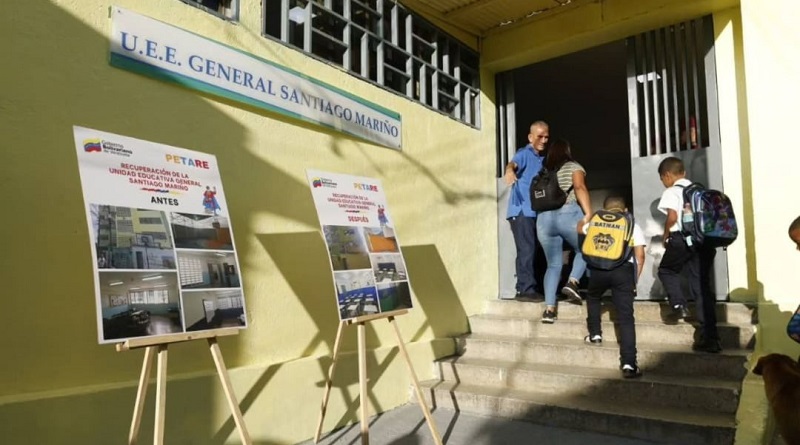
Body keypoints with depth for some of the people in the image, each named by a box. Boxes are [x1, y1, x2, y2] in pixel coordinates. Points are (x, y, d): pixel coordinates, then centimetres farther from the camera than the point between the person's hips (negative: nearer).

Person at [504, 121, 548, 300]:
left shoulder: (544, 158, 19)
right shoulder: (524, 154, -6)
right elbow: (513, 164, -28)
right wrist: (510, 171, -51)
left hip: (537, 212, 8)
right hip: (521, 211, -8)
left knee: (535, 250, 10)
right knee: (527, 250, -12)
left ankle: (526, 288, 17)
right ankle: (526, 289, -9)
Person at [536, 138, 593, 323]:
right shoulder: (573, 167, 9)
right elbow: (580, 188, -8)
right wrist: (588, 213, -15)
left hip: (544, 218, 4)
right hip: (568, 214, -4)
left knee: (553, 264, 10)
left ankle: (549, 309, 0)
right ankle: (572, 283, -4)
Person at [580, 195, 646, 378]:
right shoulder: (633, 226, 22)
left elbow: (579, 228, 48)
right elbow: (640, 256, 12)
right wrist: (635, 280, 19)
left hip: (599, 267, 1)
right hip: (624, 269, -1)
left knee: (593, 297, 33)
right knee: (626, 316, -2)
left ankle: (595, 334, 30)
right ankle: (629, 363, -9)